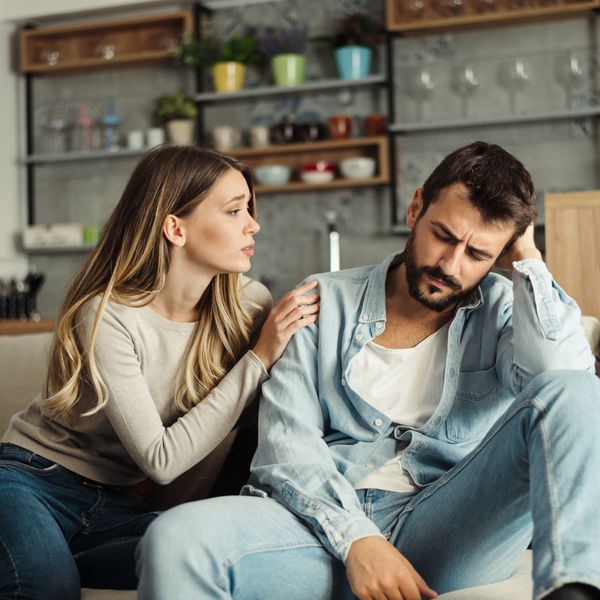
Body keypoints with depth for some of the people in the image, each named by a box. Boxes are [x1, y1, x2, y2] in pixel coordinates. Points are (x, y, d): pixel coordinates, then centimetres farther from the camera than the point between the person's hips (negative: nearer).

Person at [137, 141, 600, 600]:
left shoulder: (504, 309, 12)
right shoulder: (326, 303, 11)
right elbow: (286, 442, 1)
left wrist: (527, 256, -1)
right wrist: (355, 538, -15)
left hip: (446, 533, 2)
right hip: (329, 524, -1)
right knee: (176, 540, -32)